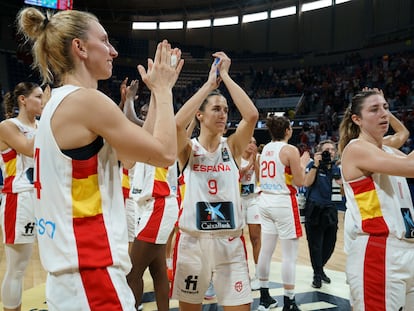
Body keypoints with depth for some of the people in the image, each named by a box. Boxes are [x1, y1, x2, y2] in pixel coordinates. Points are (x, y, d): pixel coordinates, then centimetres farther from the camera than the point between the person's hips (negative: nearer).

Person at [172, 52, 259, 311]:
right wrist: (209, 83, -17)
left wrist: (225, 77, -10)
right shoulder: (188, 149, -2)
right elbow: (177, 124, -24)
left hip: (230, 242, 1)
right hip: (192, 241, 0)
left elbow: (252, 115, -15)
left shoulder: (232, 147, 2)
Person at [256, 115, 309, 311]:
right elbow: (299, 182, -10)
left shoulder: (265, 149, 9)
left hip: (266, 200, 8)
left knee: (266, 249, 13)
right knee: (289, 255, 1)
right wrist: (303, 163, 6)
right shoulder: (290, 150, -12)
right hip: (284, 202, -7)